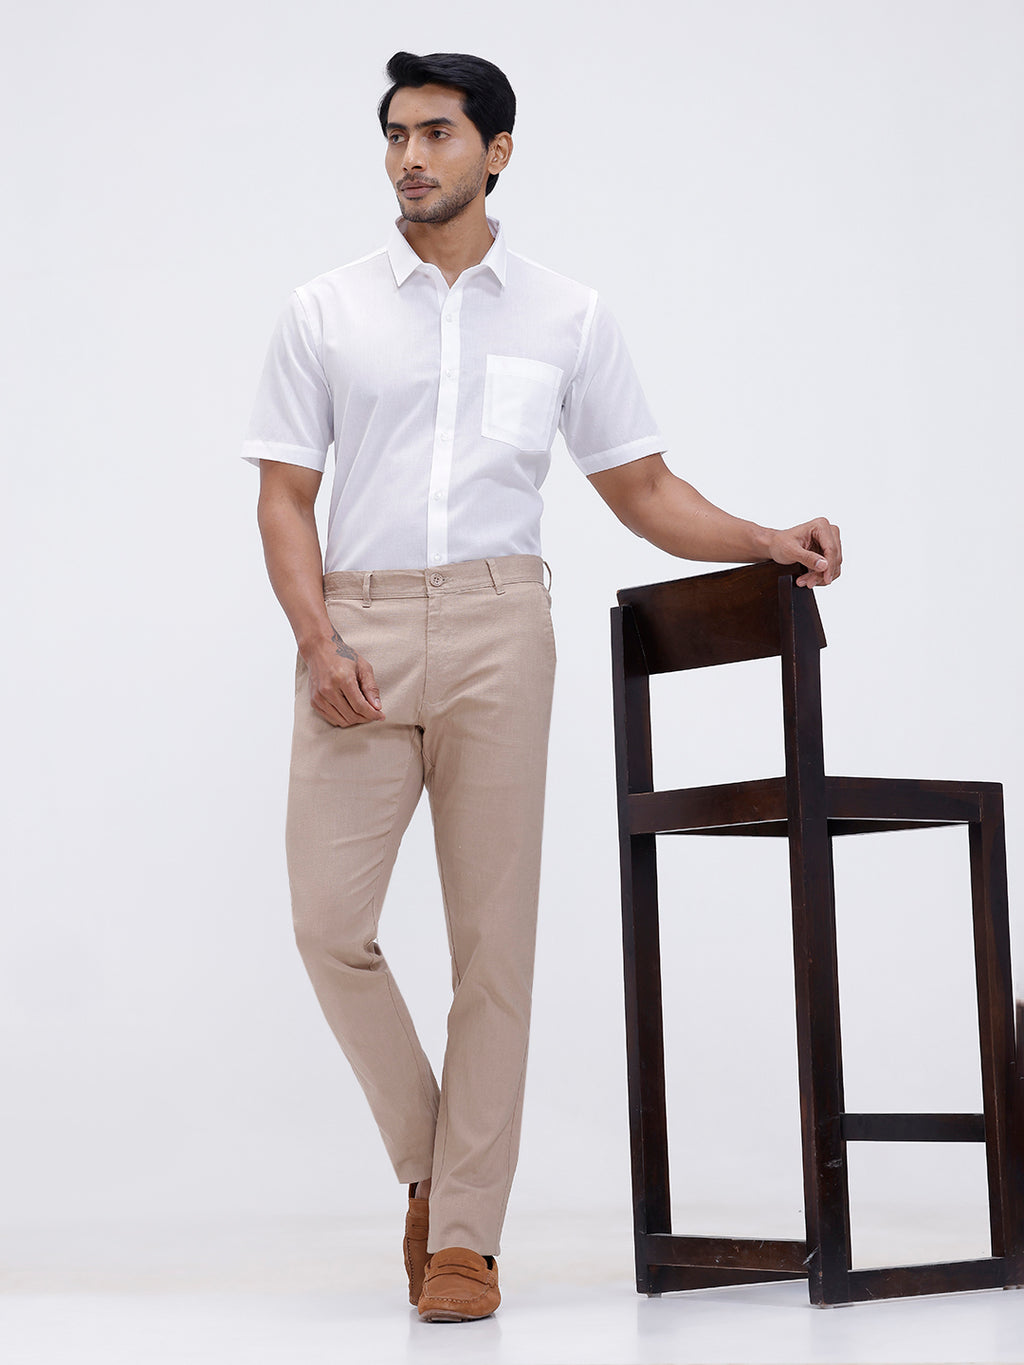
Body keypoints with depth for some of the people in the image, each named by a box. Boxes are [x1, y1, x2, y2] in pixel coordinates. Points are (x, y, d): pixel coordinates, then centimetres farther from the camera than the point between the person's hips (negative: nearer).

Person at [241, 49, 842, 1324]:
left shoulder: (567, 315, 11)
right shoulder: (324, 311, 11)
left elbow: (641, 486, 14)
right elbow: (285, 495, 7)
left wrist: (766, 541, -2)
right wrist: (319, 642, -8)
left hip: (496, 627, -1)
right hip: (356, 632, 1)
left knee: (492, 935, -2)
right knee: (329, 920, -7)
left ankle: (464, 1234, 4)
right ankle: (426, 1160, 15)